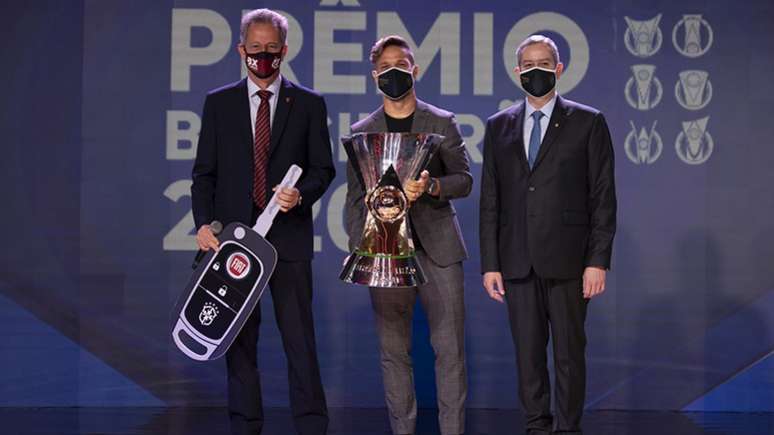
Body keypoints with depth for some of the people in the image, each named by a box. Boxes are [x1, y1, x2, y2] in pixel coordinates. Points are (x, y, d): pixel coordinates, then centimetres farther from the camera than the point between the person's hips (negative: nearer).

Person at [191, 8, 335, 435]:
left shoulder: (309, 104, 6)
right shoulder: (218, 103, 8)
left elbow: (323, 168, 5)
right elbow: (204, 172, 7)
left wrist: (300, 195, -15)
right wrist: (203, 223, -6)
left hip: (289, 235, -1)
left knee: (300, 338, -2)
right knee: (239, 338, 6)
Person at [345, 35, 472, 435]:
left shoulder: (443, 123, 7)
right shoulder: (362, 132, 10)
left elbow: (464, 180, 3)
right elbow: (355, 198, 9)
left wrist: (431, 186, -18)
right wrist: (357, 253, 0)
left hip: (437, 247, -1)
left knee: (450, 348, -2)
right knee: (393, 352, 5)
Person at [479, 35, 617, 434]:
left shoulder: (588, 123, 3)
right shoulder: (498, 127, 11)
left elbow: (603, 198, 0)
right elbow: (490, 202, 10)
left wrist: (598, 261, -7)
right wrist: (490, 264, 3)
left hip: (567, 261, -2)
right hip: (517, 262, 3)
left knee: (569, 352, 2)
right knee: (527, 352, 6)